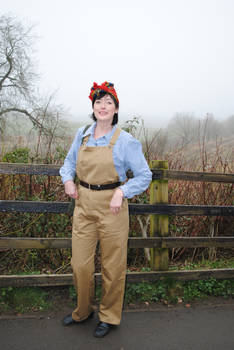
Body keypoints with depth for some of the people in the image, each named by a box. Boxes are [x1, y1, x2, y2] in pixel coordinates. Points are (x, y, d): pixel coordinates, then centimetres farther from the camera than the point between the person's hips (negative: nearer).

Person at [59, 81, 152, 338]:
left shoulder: (125, 141, -8)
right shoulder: (82, 134, 5)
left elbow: (144, 176, -4)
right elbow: (69, 162, 21)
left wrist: (121, 192, -19)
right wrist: (68, 180, 1)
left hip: (111, 206, -4)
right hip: (83, 204, 4)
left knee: (112, 265, 9)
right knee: (80, 263, 11)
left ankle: (109, 316, 33)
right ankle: (83, 311, 37)